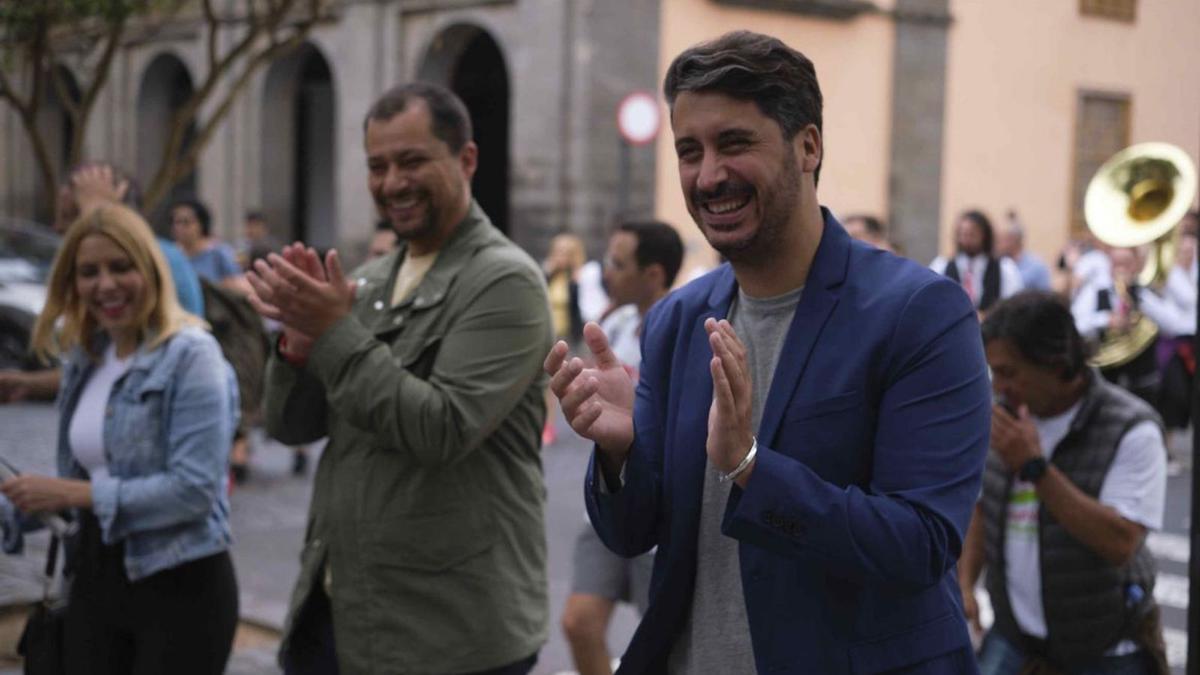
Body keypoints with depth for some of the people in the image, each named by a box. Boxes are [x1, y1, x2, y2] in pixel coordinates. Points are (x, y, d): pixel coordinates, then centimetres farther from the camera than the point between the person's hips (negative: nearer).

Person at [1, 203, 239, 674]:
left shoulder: (190, 354, -14)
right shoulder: (84, 353, 9)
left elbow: (195, 488, -22)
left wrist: (75, 493, -19)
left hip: (179, 584, -6)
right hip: (96, 576, 7)